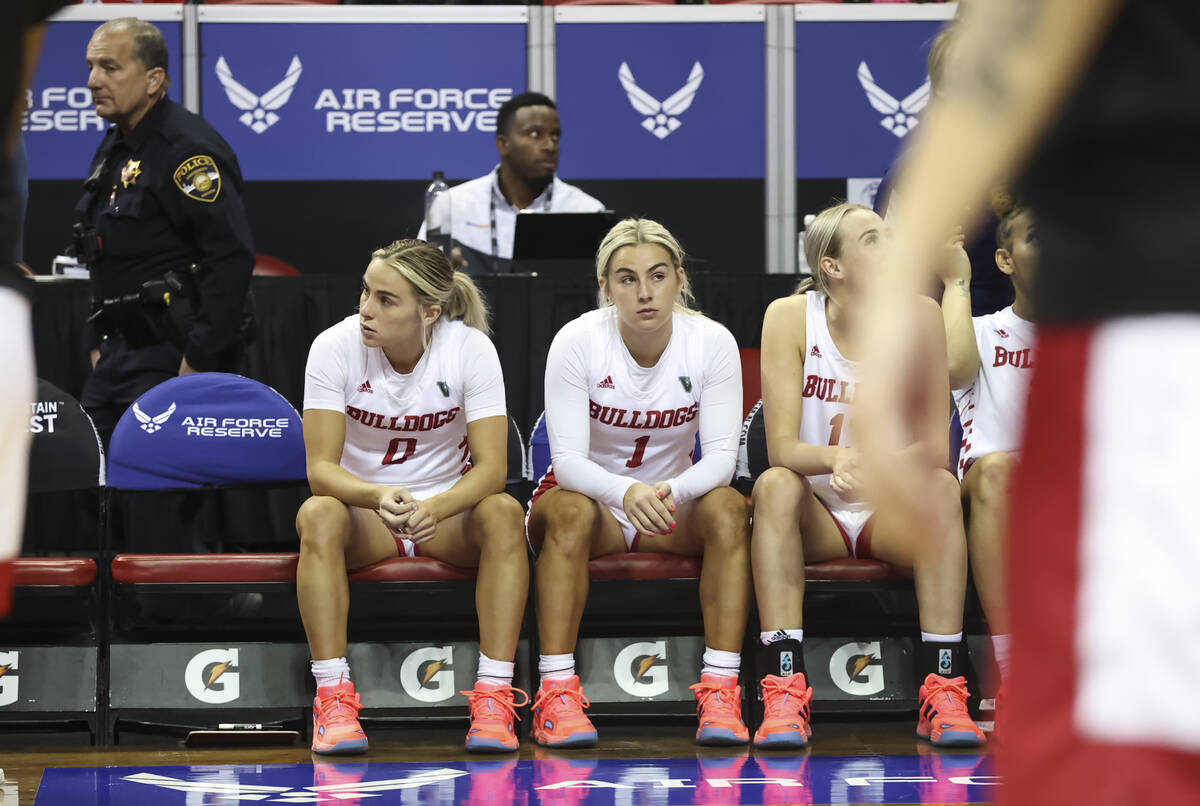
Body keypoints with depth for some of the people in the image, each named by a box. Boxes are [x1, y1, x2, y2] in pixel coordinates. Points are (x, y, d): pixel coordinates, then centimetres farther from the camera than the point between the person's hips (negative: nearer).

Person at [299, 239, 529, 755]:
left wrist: (434, 509, -40)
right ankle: (333, 699, -35)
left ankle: (493, 697, -32)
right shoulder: (335, 348, -14)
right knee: (317, 515, -34)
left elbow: (492, 467, -19)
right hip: (362, 510, 0)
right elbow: (320, 469, -18)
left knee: (504, 513, -32)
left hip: (448, 512, 0)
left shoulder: (470, 348, -14)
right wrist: (378, 497, -40)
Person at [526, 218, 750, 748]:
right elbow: (568, 459, -22)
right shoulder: (577, 342, -16)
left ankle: (720, 692, -34)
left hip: (675, 503, 2)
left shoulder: (712, 343, -12)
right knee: (569, 513, -36)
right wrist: (626, 491, -44)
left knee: (727, 507, -31)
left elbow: (720, 456, -16)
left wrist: (673, 491, -39)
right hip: (590, 492, -2)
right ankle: (556, 693, -37)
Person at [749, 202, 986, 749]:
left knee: (942, 487, -29)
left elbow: (935, 447, -12)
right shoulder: (789, 317, -11)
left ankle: (941, 690, -34)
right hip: (815, 515, -1)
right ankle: (783, 692, -41)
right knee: (774, 485, -31)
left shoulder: (918, 316, -9)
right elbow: (782, 448, -17)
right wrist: (837, 460, -41)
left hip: (893, 511, 1)